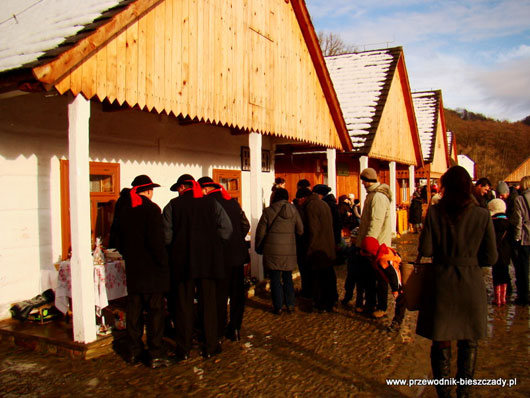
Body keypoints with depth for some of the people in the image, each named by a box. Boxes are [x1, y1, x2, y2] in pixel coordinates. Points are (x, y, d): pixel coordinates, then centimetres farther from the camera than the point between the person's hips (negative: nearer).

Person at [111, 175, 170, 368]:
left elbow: (117, 238, 12)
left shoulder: (122, 209, 6)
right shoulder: (150, 209, -13)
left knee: (134, 309, 14)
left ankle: (134, 352, 23)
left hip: (132, 268, 6)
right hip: (151, 269, -6)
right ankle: (155, 354, 5)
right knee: (155, 310, 1)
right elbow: (156, 240, -19)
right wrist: (163, 261, -9)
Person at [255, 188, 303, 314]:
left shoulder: (268, 211, -6)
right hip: (289, 249, 3)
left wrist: (258, 246, 13)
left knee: (275, 278, 6)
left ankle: (278, 306, 9)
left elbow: (260, 231, -3)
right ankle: (290, 305, 18)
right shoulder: (293, 210, 0)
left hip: (273, 249, -2)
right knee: (288, 278, 15)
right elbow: (300, 230, 4)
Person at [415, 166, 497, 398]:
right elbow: (490, 257, -2)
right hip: (471, 283, 1)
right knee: (468, 342, 17)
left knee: (441, 342, 11)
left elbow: (425, 250, -8)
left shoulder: (435, 212, -8)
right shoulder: (482, 215, -5)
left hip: (441, 281, -1)